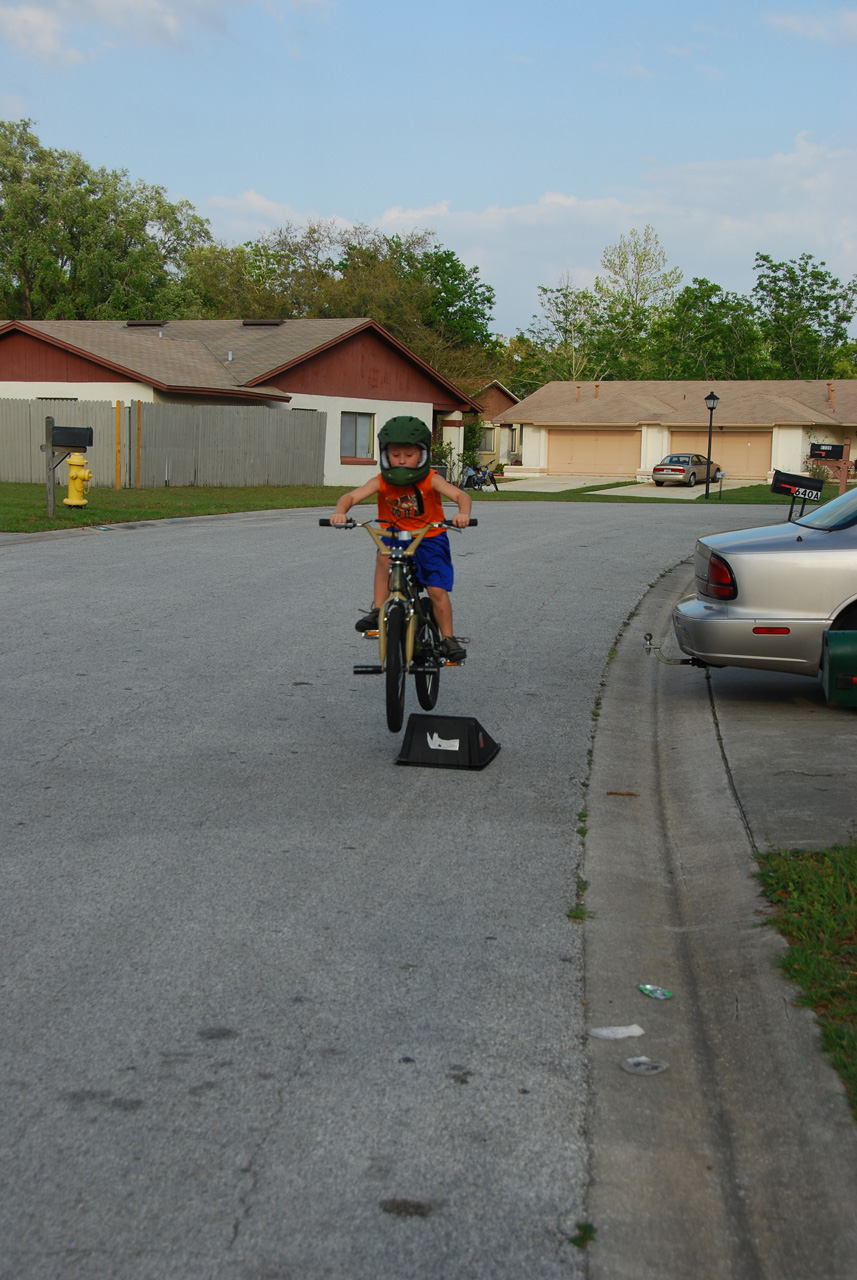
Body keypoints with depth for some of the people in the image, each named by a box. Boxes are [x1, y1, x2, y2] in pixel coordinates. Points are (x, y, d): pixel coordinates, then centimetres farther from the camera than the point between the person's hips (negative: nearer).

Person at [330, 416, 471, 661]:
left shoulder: (430, 480, -17)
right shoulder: (381, 482, -13)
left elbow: (461, 495, -28)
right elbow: (351, 496, -22)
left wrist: (463, 513, -51)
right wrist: (340, 511, -45)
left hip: (429, 538, -1)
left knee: (437, 590, -9)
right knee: (384, 557, -32)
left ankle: (448, 638, 10)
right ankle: (378, 610, -20)